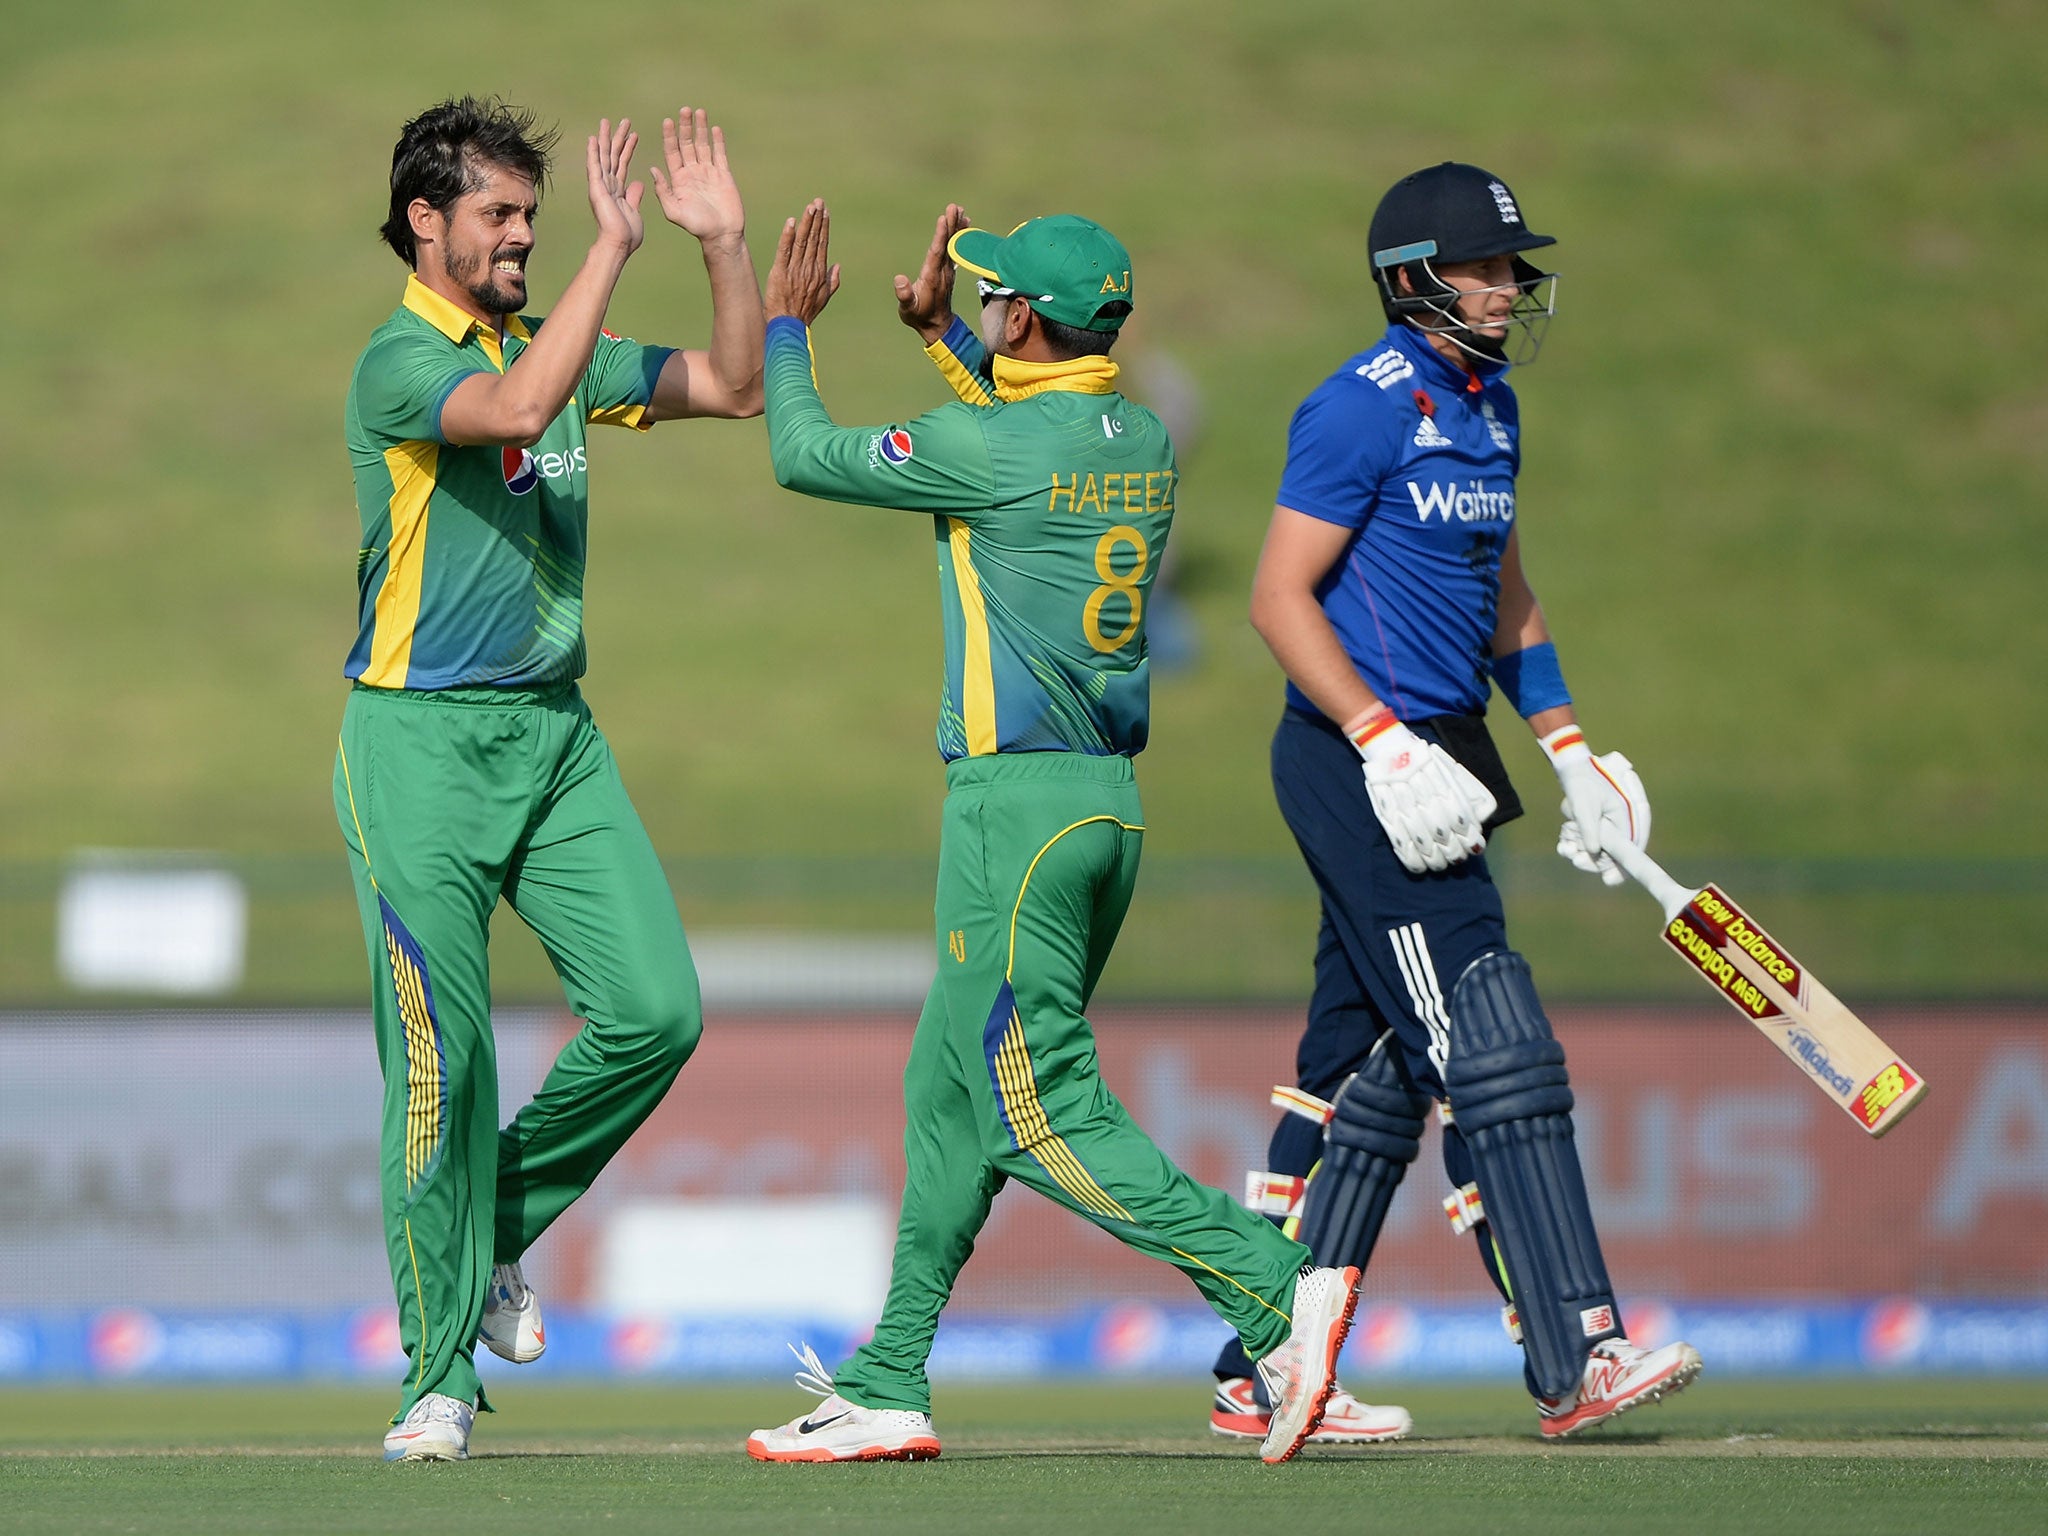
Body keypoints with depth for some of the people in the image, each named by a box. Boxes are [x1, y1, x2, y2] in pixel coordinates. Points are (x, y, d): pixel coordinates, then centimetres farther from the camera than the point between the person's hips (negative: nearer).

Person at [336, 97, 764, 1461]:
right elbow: (517, 408, -29)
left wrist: (724, 241, 3)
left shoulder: (564, 349, 14)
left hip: (556, 732, 7)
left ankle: (497, 1234, 17)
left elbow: (736, 388, 15)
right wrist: (615, 244, -27)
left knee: (655, 1008, -5)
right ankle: (441, 1379, 0)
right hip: (423, 740, -7)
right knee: (444, 1054, -7)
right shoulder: (400, 362, -9)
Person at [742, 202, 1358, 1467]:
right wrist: (944, 334, 35)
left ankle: (1276, 1288, -19)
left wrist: (784, 328, 15)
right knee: (950, 1093, 14)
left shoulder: (986, 446, -15)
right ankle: (889, 1391, 18)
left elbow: (805, 455, -1)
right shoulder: (1145, 443, 8)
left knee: (1042, 1110, -8)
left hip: (1019, 799, -9)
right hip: (1113, 797, 9)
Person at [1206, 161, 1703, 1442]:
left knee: (1368, 1077, 10)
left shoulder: (1491, 407, 16)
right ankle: (1576, 1358, -15)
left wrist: (1568, 745, 18)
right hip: (1356, 759, -9)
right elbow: (1281, 596, -15)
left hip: (1431, 753, 9)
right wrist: (1388, 746, -22)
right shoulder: (1365, 409, -13)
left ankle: (1264, 1375, 15)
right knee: (1492, 1052, -13)